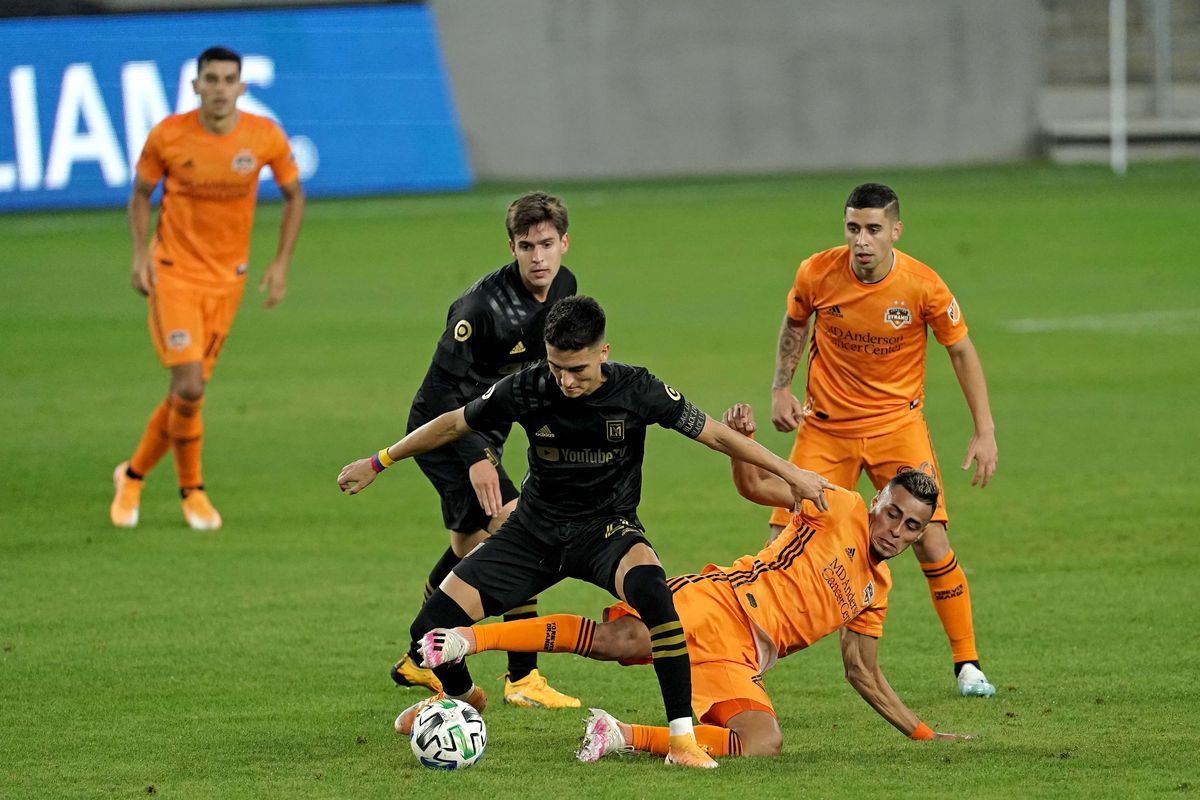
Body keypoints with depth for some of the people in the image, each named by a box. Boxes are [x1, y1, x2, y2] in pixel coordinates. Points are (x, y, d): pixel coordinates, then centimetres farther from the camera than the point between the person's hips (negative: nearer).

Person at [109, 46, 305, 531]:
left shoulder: (265, 137, -7)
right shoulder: (168, 136, -10)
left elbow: (294, 195, 8)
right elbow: (141, 193, 5)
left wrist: (282, 262, 0)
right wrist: (141, 251, -9)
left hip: (227, 280, 3)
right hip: (173, 274, -3)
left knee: (189, 390, 6)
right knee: (189, 387, -13)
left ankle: (134, 475, 27)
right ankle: (192, 491, 7)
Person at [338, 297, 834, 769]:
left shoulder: (635, 390, -18)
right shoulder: (527, 390, -14)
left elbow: (714, 434, -8)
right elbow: (453, 425, 1)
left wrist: (791, 473, -8)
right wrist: (377, 464, 9)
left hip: (607, 527, -2)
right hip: (536, 529, 2)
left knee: (648, 586, -40)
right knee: (431, 630, -10)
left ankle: (682, 735, -32)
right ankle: (462, 697, 29)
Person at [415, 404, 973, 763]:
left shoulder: (875, 592, 24)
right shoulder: (841, 510, 9)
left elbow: (864, 676, 31)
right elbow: (754, 486, 1)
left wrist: (922, 733, 28)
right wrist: (741, 439, -19)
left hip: (739, 661, 5)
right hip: (715, 605, -5)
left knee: (764, 744, -26)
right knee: (620, 639, -34)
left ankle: (626, 737, -22)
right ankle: (468, 639, -31)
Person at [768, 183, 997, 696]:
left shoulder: (923, 286, -16)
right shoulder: (817, 273, -13)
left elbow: (961, 351, -3)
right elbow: (794, 325, 9)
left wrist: (984, 431, -5)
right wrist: (781, 389, 0)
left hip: (896, 422, -1)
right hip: (825, 424, 1)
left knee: (931, 543, -11)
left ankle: (967, 664, 4)